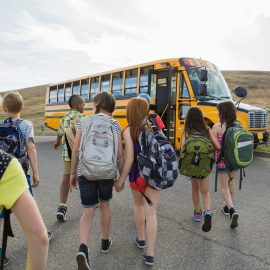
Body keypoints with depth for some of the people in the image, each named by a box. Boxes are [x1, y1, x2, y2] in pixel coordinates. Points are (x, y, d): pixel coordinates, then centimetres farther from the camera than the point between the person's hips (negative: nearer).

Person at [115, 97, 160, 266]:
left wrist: (121, 179, -5)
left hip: (138, 174, -2)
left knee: (139, 206, 24)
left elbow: (130, 158, -15)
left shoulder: (129, 131, -11)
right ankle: (150, 253, 6)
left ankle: (141, 238, 40)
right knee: (151, 213, 5)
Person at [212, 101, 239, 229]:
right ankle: (228, 207, 38)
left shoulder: (217, 127, -17)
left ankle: (232, 210, -9)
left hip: (222, 160, -5)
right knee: (231, 183, 22)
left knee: (224, 186, 8)